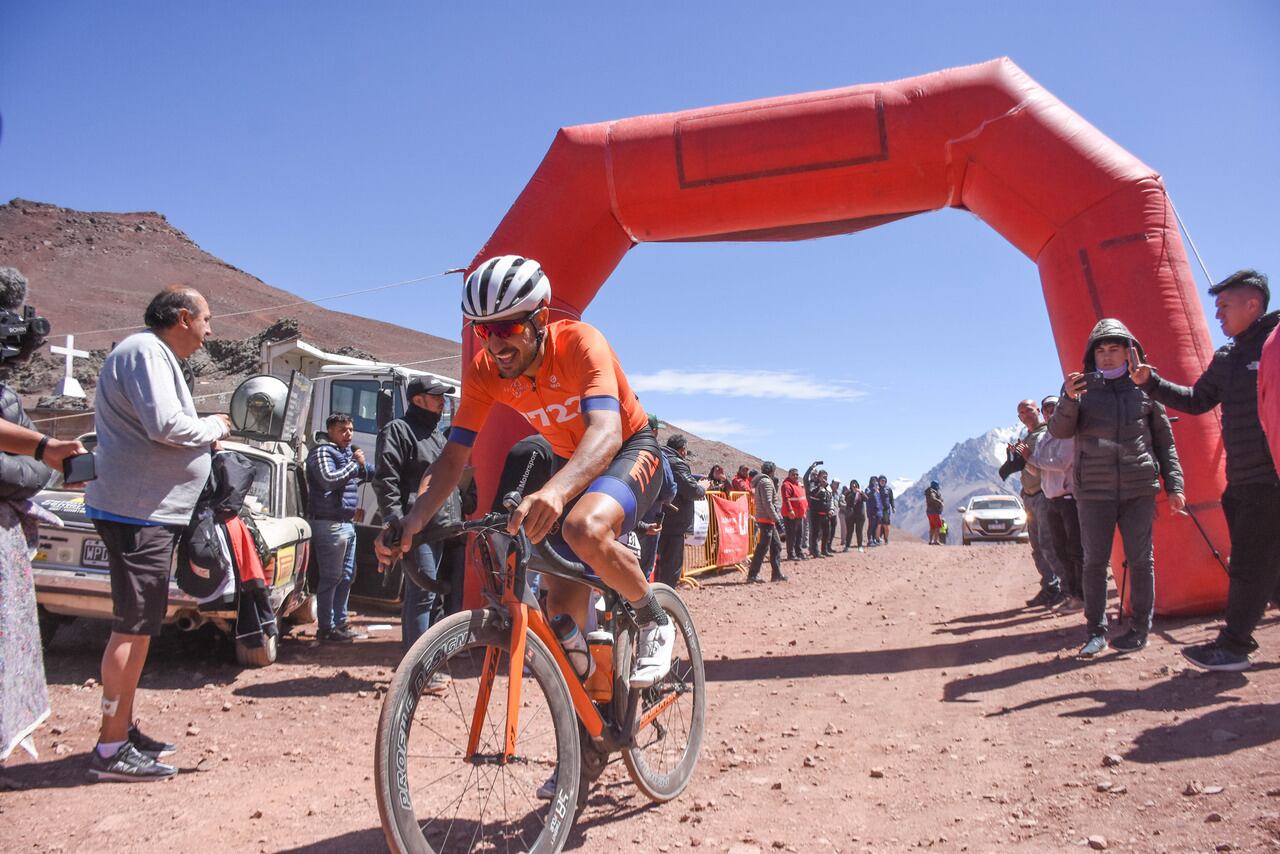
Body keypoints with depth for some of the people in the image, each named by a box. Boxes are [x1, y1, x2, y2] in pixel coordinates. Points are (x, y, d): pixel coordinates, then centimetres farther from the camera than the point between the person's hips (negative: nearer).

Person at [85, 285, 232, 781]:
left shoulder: (157, 356, 19)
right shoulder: (146, 351, -13)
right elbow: (166, 426, -24)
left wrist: (207, 436, 10)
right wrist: (215, 427, -8)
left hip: (148, 512, 11)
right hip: (137, 513, -11)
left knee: (141, 626, 16)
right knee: (133, 628, -7)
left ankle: (124, 731, 26)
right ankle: (111, 750, 0)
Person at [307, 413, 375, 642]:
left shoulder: (347, 452, 20)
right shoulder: (323, 452, -9)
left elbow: (367, 472, 34)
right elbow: (329, 479, -24)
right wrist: (354, 463, -16)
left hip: (348, 523, 10)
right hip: (330, 524, -10)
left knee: (347, 576, 16)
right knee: (331, 578, -6)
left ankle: (340, 622, 27)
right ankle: (326, 628, 0)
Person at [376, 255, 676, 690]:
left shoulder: (580, 343, -30)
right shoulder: (483, 371, -15)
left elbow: (606, 433, -46)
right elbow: (454, 455, -14)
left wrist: (555, 491, -65)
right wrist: (413, 519, -32)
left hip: (629, 448, -5)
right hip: (570, 461, 6)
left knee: (585, 529, -37)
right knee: (563, 605, -3)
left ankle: (654, 622, -10)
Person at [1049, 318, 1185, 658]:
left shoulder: (1144, 389, 7)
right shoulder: (1083, 388, 5)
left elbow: (1164, 441, 11)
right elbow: (1059, 430, -6)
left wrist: (1173, 484, 5)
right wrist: (1069, 400, -24)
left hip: (1139, 489, 1)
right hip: (1094, 490, 0)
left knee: (1140, 559, 4)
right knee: (1095, 561, 1)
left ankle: (1139, 629, 15)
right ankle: (1095, 631, 9)